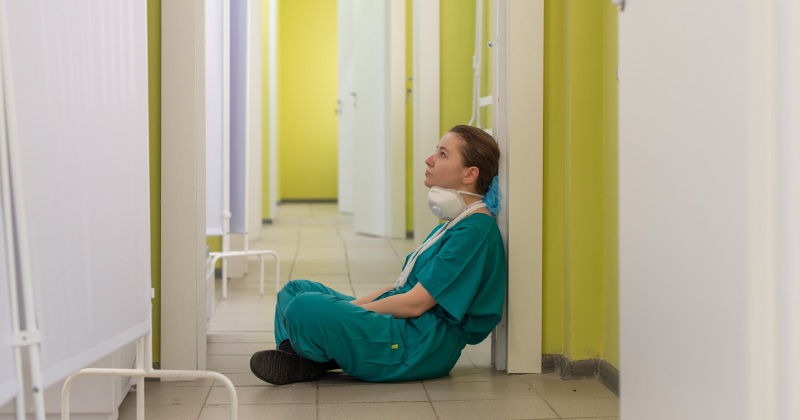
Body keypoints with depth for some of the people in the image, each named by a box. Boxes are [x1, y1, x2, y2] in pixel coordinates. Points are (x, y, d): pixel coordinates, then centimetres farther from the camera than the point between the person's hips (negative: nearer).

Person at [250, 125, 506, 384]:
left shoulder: (474, 231, -16)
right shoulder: (455, 223, 17)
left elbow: (415, 303, -20)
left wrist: (350, 311, -11)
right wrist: (352, 305, 7)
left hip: (424, 347, -11)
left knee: (306, 307, -30)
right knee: (296, 289, 14)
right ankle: (296, 359, -10)